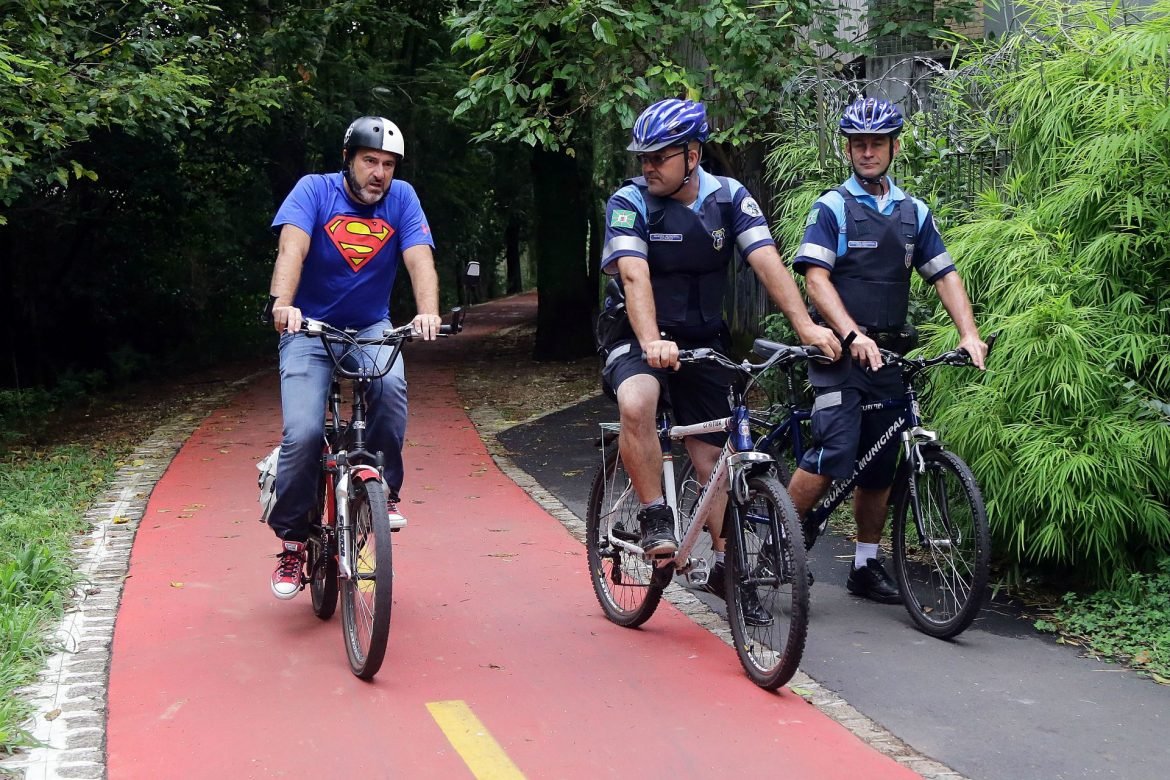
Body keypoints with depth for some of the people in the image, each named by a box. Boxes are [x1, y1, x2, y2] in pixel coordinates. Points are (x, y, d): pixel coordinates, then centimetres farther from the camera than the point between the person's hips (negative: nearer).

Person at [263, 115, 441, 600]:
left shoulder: (401, 198, -4)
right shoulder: (315, 190, -10)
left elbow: (420, 259, -17)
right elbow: (292, 247, -26)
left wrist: (428, 311, -37)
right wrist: (282, 303, -45)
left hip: (371, 328, 2)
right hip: (310, 329, -1)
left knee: (391, 382, -32)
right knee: (303, 433, -18)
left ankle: (384, 489, -11)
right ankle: (292, 542, 1)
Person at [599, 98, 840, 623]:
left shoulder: (729, 197, -6)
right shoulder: (629, 202, -13)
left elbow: (768, 262, -16)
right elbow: (634, 276, -26)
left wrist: (806, 325, -30)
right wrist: (652, 343, -42)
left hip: (703, 341, 3)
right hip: (640, 339, -3)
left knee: (715, 453, 3)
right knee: (636, 404, -35)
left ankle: (726, 566, 19)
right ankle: (655, 518, -18)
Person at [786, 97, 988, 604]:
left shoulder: (914, 213, 14)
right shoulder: (831, 208, -1)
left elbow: (944, 276, 10)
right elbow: (816, 279, -12)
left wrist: (969, 334, -7)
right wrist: (853, 335, -25)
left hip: (889, 356, 5)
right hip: (840, 352, -5)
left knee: (880, 467, 8)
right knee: (833, 455, -19)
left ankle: (866, 564, 19)